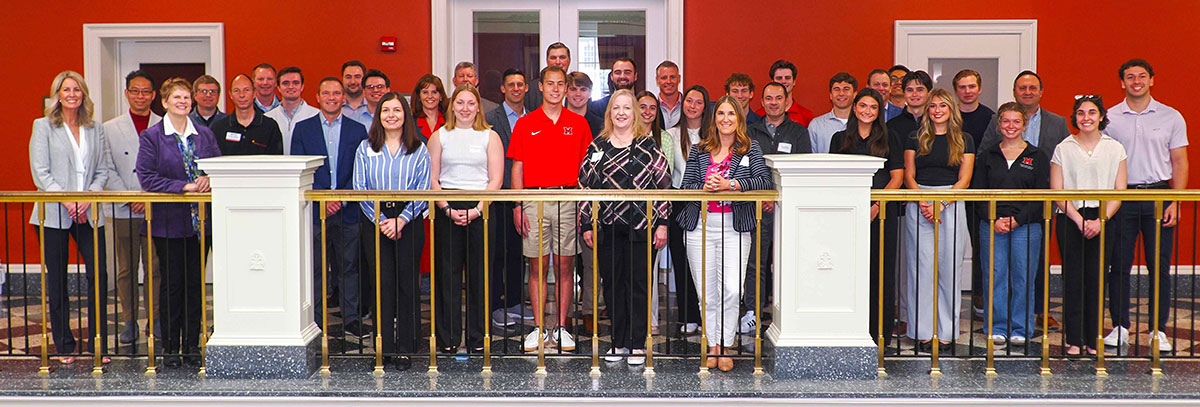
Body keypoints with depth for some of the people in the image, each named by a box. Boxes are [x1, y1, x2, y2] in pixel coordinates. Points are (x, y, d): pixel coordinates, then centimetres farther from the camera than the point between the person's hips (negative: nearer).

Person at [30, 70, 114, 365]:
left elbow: (103, 170, 9)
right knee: (57, 282, 4)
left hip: (88, 214, 2)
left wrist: (88, 198, -7)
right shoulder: (43, 127, 4)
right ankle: (64, 347, 13)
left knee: (98, 275, -6)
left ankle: (97, 344, 4)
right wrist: (66, 200, -13)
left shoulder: (96, 129, 12)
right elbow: (40, 172, -3)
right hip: (54, 214, -2)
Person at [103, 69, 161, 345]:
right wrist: (129, 198, -8)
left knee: (156, 268, 2)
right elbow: (107, 170, 4)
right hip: (123, 210, 1)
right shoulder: (110, 128, 9)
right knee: (126, 269, 5)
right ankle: (129, 322, 14)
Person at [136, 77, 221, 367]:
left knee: (195, 283, 6)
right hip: (169, 221, -3)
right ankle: (171, 347, 10)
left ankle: (192, 346, 15)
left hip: (199, 220, 4)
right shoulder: (151, 137, -1)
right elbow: (147, 177, -9)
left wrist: (208, 179, -12)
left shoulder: (205, 135, 10)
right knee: (172, 284, 0)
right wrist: (184, 186, -17)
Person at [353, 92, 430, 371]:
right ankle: (383, 348, 4)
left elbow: (423, 191, 0)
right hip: (375, 222, 0)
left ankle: (405, 349, 7)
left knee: (407, 283, 0)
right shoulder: (366, 149, 8)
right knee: (382, 283, -3)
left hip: (410, 223, 0)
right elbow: (360, 189, 3)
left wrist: (402, 219, -12)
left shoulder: (418, 150, 6)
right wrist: (381, 220, -9)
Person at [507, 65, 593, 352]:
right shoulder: (525, 124, 7)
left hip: (568, 200, 0)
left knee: (565, 265, 1)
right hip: (534, 201, 0)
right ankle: (539, 329, 9)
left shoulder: (578, 123, 8)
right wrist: (517, 207, -2)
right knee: (537, 266, 2)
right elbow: (517, 168, 7)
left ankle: (561, 328, 9)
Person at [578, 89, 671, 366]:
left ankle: (638, 344, 10)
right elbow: (586, 185, 10)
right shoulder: (597, 146, 9)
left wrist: (662, 223, -5)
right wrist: (587, 225, 5)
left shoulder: (648, 146, 2)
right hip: (607, 228, 3)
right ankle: (619, 342, 18)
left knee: (638, 284, 0)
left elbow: (663, 184, 0)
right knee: (612, 283, 7)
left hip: (640, 228, -3)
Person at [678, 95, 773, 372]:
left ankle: (725, 344, 4)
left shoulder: (750, 149, 7)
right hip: (701, 226, 2)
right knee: (707, 292, 4)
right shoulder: (699, 150, 12)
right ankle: (713, 346, 14)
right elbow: (685, 186, 8)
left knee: (731, 290, -10)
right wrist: (705, 187, -12)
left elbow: (765, 181, -7)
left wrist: (730, 185, -16)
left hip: (734, 227, -2)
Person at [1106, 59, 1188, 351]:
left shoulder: (1171, 117, 6)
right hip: (1121, 196, 0)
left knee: (1160, 266, 1)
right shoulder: (1109, 118, 6)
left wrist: (1175, 203, -4)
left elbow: (1179, 163, 6)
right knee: (1119, 264, 1)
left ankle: (1159, 330, 9)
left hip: (1158, 196, 0)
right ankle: (1120, 327, 11)